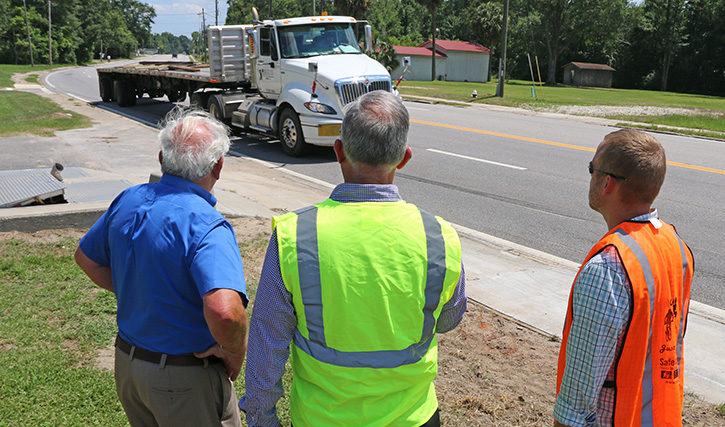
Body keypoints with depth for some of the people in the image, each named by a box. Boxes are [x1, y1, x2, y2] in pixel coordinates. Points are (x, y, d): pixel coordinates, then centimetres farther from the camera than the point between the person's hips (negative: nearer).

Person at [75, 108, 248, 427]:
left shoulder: (128, 201, -4)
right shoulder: (206, 225, -28)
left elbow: (86, 257, 13)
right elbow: (224, 311, -41)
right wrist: (235, 352, -22)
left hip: (127, 362, 7)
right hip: (184, 378, -7)